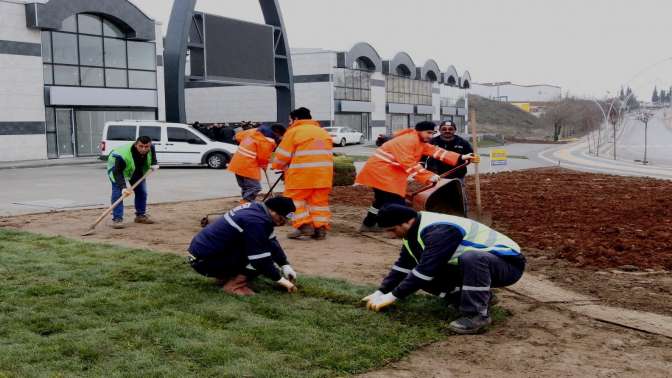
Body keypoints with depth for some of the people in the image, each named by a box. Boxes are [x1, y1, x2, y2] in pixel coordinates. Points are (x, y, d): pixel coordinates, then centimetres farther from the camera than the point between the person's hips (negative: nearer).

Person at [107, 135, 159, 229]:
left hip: (138, 170, 6)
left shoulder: (151, 148, -25)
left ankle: (141, 215, 20)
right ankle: (117, 219, -17)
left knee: (142, 191, 5)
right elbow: (117, 173, -42)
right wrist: (123, 187, -53)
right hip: (116, 167, -6)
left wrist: (154, 163, -13)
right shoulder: (123, 154, -45)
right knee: (118, 192, -19)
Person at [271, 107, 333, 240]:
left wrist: (278, 166, 19)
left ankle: (304, 225, -6)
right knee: (320, 200, 10)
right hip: (323, 173, 6)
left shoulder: (293, 131, -1)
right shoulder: (323, 132, 19)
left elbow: (283, 154, -2)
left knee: (296, 199, 6)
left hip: (301, 173, -5)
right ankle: (320, 228, 5)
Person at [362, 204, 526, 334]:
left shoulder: (438, 230, -29)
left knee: (470, 258, -42)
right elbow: (403, 264, 7)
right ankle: (480, 295, 5)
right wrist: (381, 292, 0)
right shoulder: (415, 230, 1)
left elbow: (426, 268, -32)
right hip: (476, 266, 9)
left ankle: (477, 315, -24)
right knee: (421, 276, -3)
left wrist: (392, 296, -26)